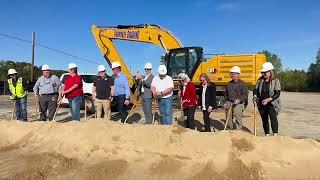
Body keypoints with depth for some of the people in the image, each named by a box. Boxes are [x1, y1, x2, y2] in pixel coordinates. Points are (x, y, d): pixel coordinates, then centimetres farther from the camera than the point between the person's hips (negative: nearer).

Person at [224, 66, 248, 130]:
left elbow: (245, 95, -9)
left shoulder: (242, 84, -3)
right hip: (229, 103, 6)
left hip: (238, 104, -6)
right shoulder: (229, 84, 16)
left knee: (238, 120, -5)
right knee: (229, 119, 10)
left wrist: (239, 100, -25)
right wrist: (225, 103, 12)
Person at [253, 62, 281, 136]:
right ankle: (267, 135, 25)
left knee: (273, 117, -26)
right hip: (261, 104, 5)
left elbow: (277, 94, -13)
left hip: (272, 103, -4)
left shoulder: (275, 81, -6)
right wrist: (255, 96, -13)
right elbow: (255, 89, 9)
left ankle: (275, 134, -26)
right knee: (264, 120, 12)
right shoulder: (260, 80, 5)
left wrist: (268, 99, -27)